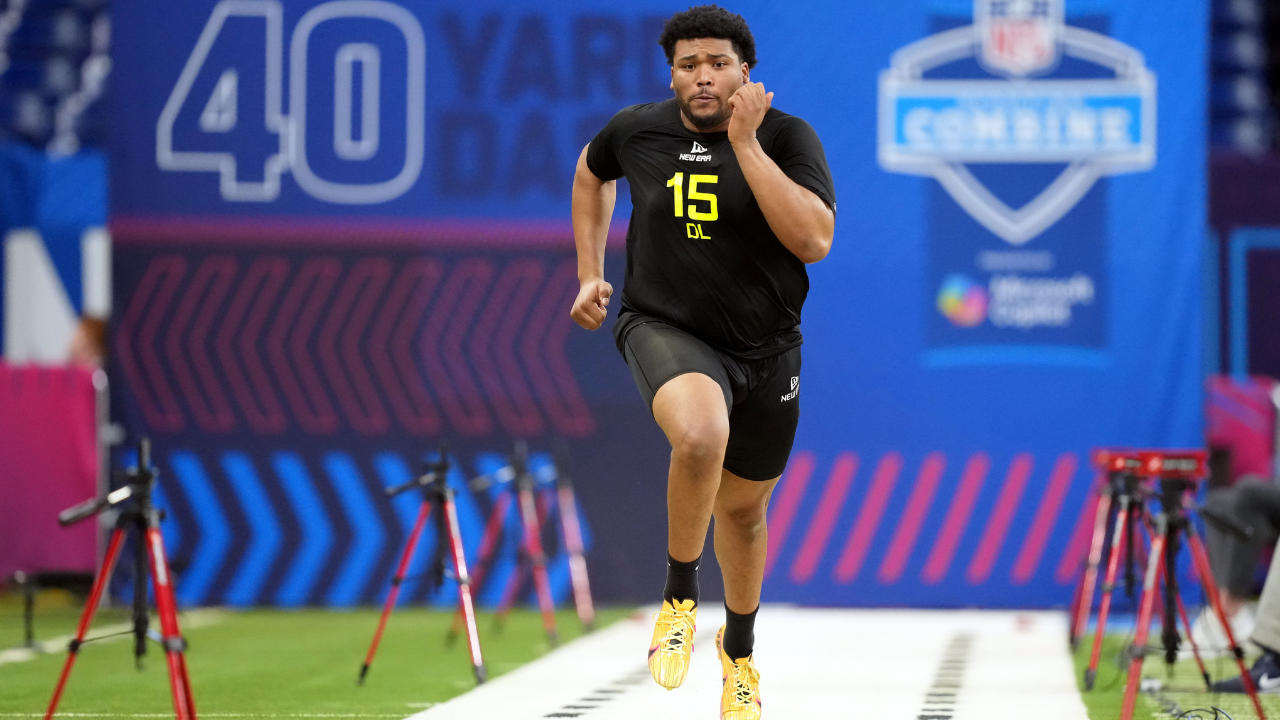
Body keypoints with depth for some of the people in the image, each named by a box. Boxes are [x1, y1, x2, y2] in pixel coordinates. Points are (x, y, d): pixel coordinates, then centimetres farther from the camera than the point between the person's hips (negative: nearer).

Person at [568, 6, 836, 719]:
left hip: (764, 348, 1)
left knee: (743, 508, 18)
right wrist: (590, 273, 15)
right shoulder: (637, 130, -4)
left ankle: (740, 646, 48)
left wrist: (745, 143, -27)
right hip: (666, 330, -1)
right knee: (701, 436, -35)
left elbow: (814, 239, -26)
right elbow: (592, 170, 20)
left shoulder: (787, 137, -12)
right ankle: (679, 598, -13)